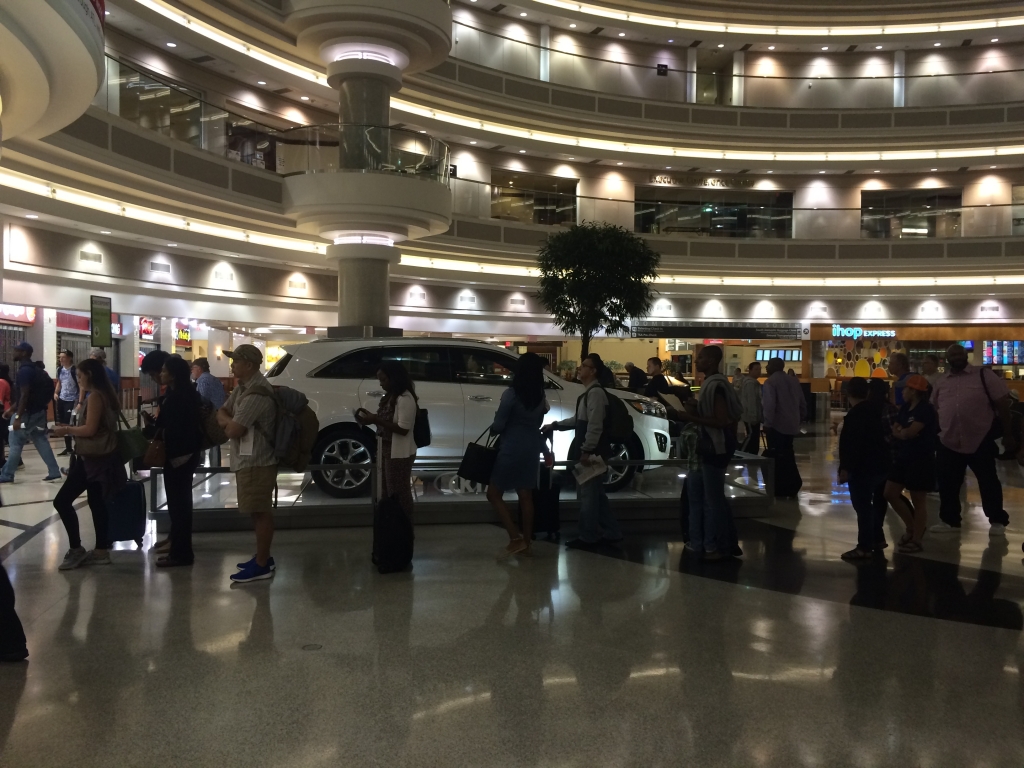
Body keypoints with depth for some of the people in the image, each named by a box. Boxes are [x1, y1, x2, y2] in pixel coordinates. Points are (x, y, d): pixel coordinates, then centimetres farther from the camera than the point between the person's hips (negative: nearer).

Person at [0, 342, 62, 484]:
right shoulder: (34, 369, 14)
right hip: (38, 412, 9)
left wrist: (18, 417, -22)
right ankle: (54, 472, 5)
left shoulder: (24, 370, -16)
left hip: (27, 414, -9)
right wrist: (12, 409, 24)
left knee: (16, 444, 1)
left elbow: (24, 395, -22)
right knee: (41, 442, 8)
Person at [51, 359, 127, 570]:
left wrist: (67, 430, -6)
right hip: (99, 457, 10)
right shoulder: (103, 394, 14)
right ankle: (101, 551, 18)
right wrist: (71, 428, 13)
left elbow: (90, 429, -20)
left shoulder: (95, 396, -15)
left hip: (93, 458, -10)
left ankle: (76, 549, 0)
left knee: (62, 501, -5)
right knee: (96, 503, 13)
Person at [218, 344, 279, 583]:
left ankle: (262, 565, 3)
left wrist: (228, 423, -1)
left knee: (261, 512, -4)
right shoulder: (243, 388, 12)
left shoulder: (257, 394, -22)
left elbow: (233, 431, -24)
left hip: (256, 462, -10)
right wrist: (229, 421, -7)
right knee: (258, 512, 16)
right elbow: (221, 413, 15)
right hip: (248, 460, 10)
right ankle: (262, 557, 26)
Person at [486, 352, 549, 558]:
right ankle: (526, 543, 15)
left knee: (494, 494, 3)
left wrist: (492, 429, 7)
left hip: (511, 449, -7)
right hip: (532, 449, 7)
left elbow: (498, 425, -12)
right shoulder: (540, 397, 5)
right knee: (526, 496, 12)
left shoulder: (511, 394, -15)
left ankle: (515, 538, -4)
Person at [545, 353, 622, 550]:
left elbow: (595, 425, -22)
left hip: (592, 452, -10)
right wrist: (555, 426, 22)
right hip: (590, 451, 10)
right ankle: (611, 533, 22)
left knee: (587, 494, -2)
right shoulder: (590, 392, 16)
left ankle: (587, 537, 7)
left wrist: (586, 451, -22)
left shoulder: (596, 392, -16)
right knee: (595, 493, 15)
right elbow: (578, 420, 25)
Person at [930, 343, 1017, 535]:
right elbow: (932, 410, 16)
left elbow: (1002, 404, -3)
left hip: (981, 441, -4)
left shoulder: (984, 376, -3)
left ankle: (997, 521, 21)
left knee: (988, 482, 6)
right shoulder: (940, 383, 9)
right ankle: (949, 520, 22)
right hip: (949, 442, 4)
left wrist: (1008, 434, -5)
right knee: (947, 484, 9)